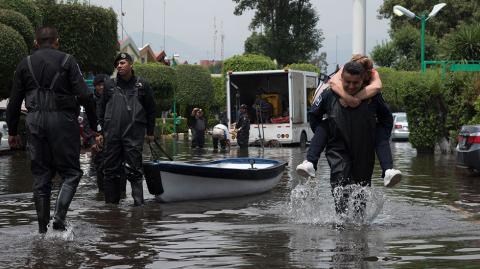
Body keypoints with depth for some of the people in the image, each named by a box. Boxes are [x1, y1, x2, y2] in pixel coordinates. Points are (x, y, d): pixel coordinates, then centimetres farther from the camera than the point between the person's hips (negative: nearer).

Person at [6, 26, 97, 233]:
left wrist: (12, 131, 17)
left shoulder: (25, 64, 11)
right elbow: (84, 96, -9)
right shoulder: (67, 61, 0)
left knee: (40, 176, 10)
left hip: (35, 122, 4)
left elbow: (14, 102, 10)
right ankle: (59, 217, -15)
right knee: (71, 173, 4)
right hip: (62, 120, -3)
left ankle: (42, 228, 10)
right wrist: (95, 125, -4)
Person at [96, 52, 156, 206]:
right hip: (111, 134, 2)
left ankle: (138, 202, -3)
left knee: (133, 170, -6)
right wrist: (99, 131, 10)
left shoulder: (142, 85, 7)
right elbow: (101, 109, 16)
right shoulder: (110, 85, 12)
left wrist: (150, 132, 10)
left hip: (134, 135, -2)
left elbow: (151, 110, 12)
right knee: (111, 170, 5)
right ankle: (111, 203, 13)